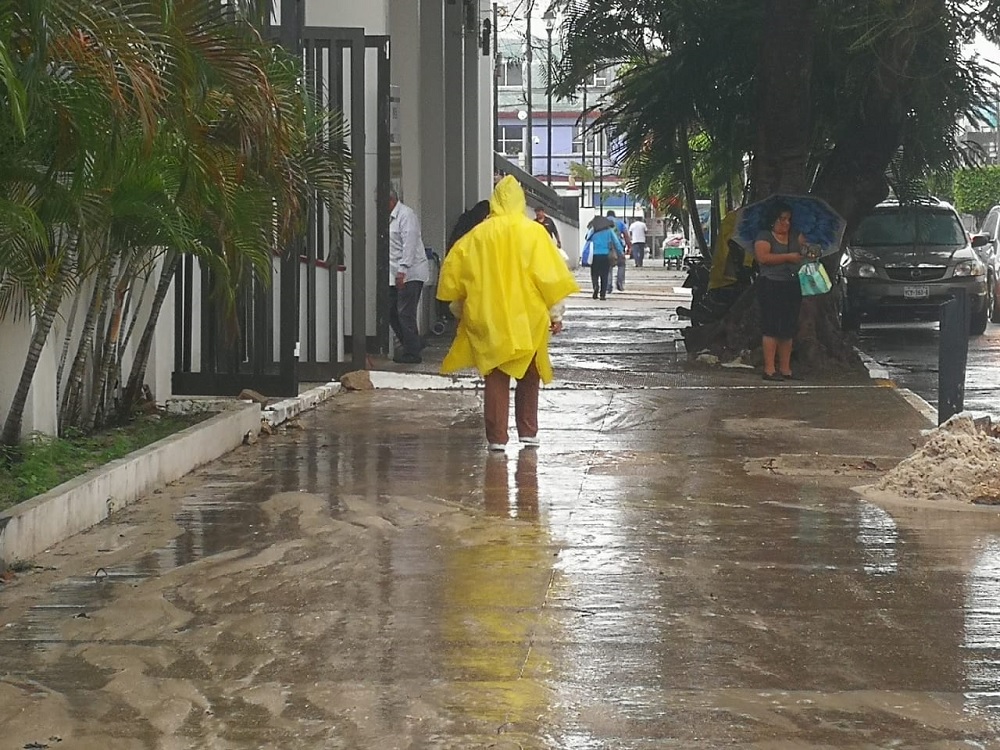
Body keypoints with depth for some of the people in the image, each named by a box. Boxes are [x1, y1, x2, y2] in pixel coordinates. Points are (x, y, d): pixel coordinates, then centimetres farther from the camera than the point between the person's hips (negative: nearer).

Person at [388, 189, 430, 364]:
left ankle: (412, 353, -1)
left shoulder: (406, 215, -11)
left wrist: (402, 270, -24)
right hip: (396, 275, 10)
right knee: (392, 312, 9)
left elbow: (409, 244, -19)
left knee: (405, 313, -8)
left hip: (410, 274, -10)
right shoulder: (390, 218, 18)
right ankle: (413, 344, 20)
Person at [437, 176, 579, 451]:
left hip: (488, 320, 0)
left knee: (496, 378, 5)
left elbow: (452, 270, 3)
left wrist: (459, 308, 15)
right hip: (528, 320, 0)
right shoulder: (534, 232, -3)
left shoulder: (478, 235, 0)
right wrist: (556, 313, 1)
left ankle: (497, 437, 0)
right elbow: (551, 275, -6)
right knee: (528, 377, 15)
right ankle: (528, 432, 16)